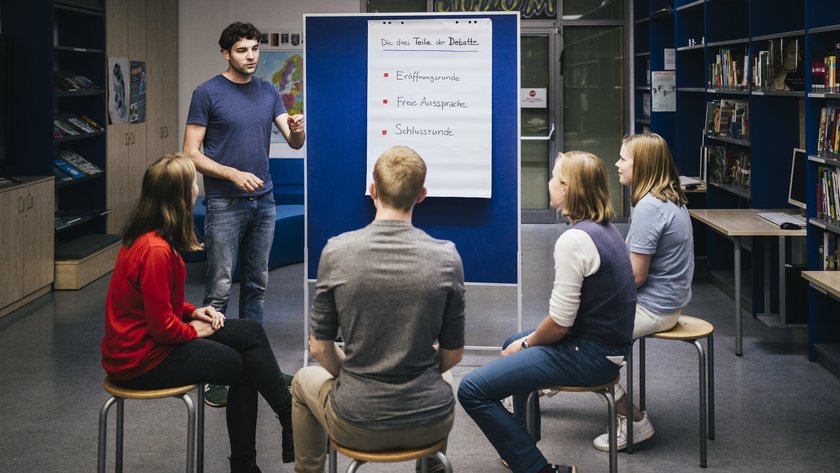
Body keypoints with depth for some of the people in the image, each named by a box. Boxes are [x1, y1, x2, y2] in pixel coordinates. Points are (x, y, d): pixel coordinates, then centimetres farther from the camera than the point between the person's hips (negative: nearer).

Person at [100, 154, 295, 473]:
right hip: (142, 359, -9)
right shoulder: (155, 251, -28)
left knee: (250, 332, 3)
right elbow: (162, 326, -24)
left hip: (146, 337, 9)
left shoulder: (147, 237, 3)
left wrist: (192, 312, 3)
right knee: (242, 365, -1)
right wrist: (194, 330, -6)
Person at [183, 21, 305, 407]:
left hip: (263, 201, 6)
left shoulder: (268, 93, 9)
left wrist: (297, 130, -20)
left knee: (257, 285, 12)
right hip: (225, 204, -5)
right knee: (219, 288, -5)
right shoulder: (207, 93, -6)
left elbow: (294, 143, 3)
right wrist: (233, 174, -19)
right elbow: (191, 153, -8)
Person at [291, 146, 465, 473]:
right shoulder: (446, 257, -10)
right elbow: (453, 354, -1)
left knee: (305, 381, 34)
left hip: (358, 426, -1)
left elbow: (320, 348, -4)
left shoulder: (336, 252, -12)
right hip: (430, 426, 1)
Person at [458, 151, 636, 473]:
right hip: (607, 344, 10)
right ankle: (525, 443, 44)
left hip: (588, 355, -10)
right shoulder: (605, 230, 9)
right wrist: (526, 342, 13)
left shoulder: (574, 240, -22)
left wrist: (527, 343, -2)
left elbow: (560, 322, -21)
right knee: (514, 344, 34)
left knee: (473, 391, -13)